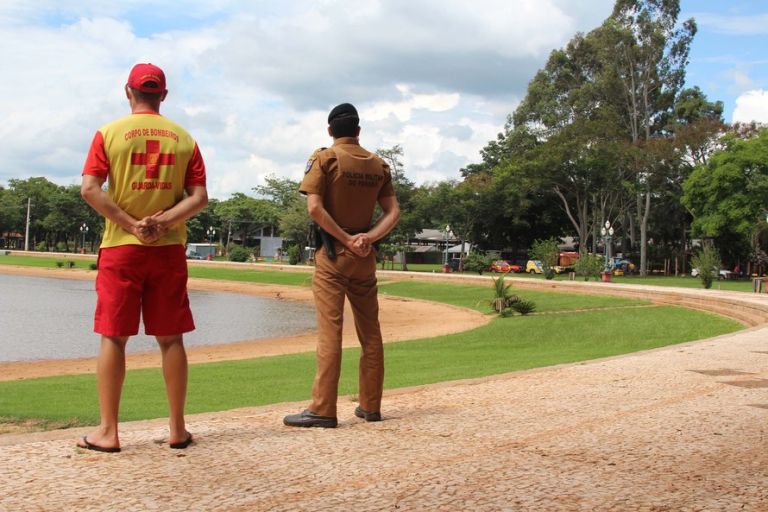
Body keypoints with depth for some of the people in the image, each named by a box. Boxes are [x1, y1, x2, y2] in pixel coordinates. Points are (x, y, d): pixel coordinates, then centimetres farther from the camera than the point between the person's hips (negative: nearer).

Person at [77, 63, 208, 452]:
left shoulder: (109, 133, 0)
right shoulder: (183, 138, 7)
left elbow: (89, 189, -10)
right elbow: (199, 197, -1)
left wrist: (132, 226, -10)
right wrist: (162, 222, -9)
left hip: (121, 248, -2)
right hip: (169, 249, 2)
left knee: (113, 337, 3)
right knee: (170, 338, 7)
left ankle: (107, 432, 3)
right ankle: (178, 430, 11)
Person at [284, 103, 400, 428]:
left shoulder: (325, 158, -5)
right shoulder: (379, 165, 9)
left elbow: (314, 207, -16)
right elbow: (393, 212, 2)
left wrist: (346, 240, -13)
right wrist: (369, 237, -8)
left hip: (333, 254, -4)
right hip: (365, 256, 4)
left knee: (330, 331, -6)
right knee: (370, 332, 10)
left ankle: (323, 409, -7)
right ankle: (371, 406, 15)